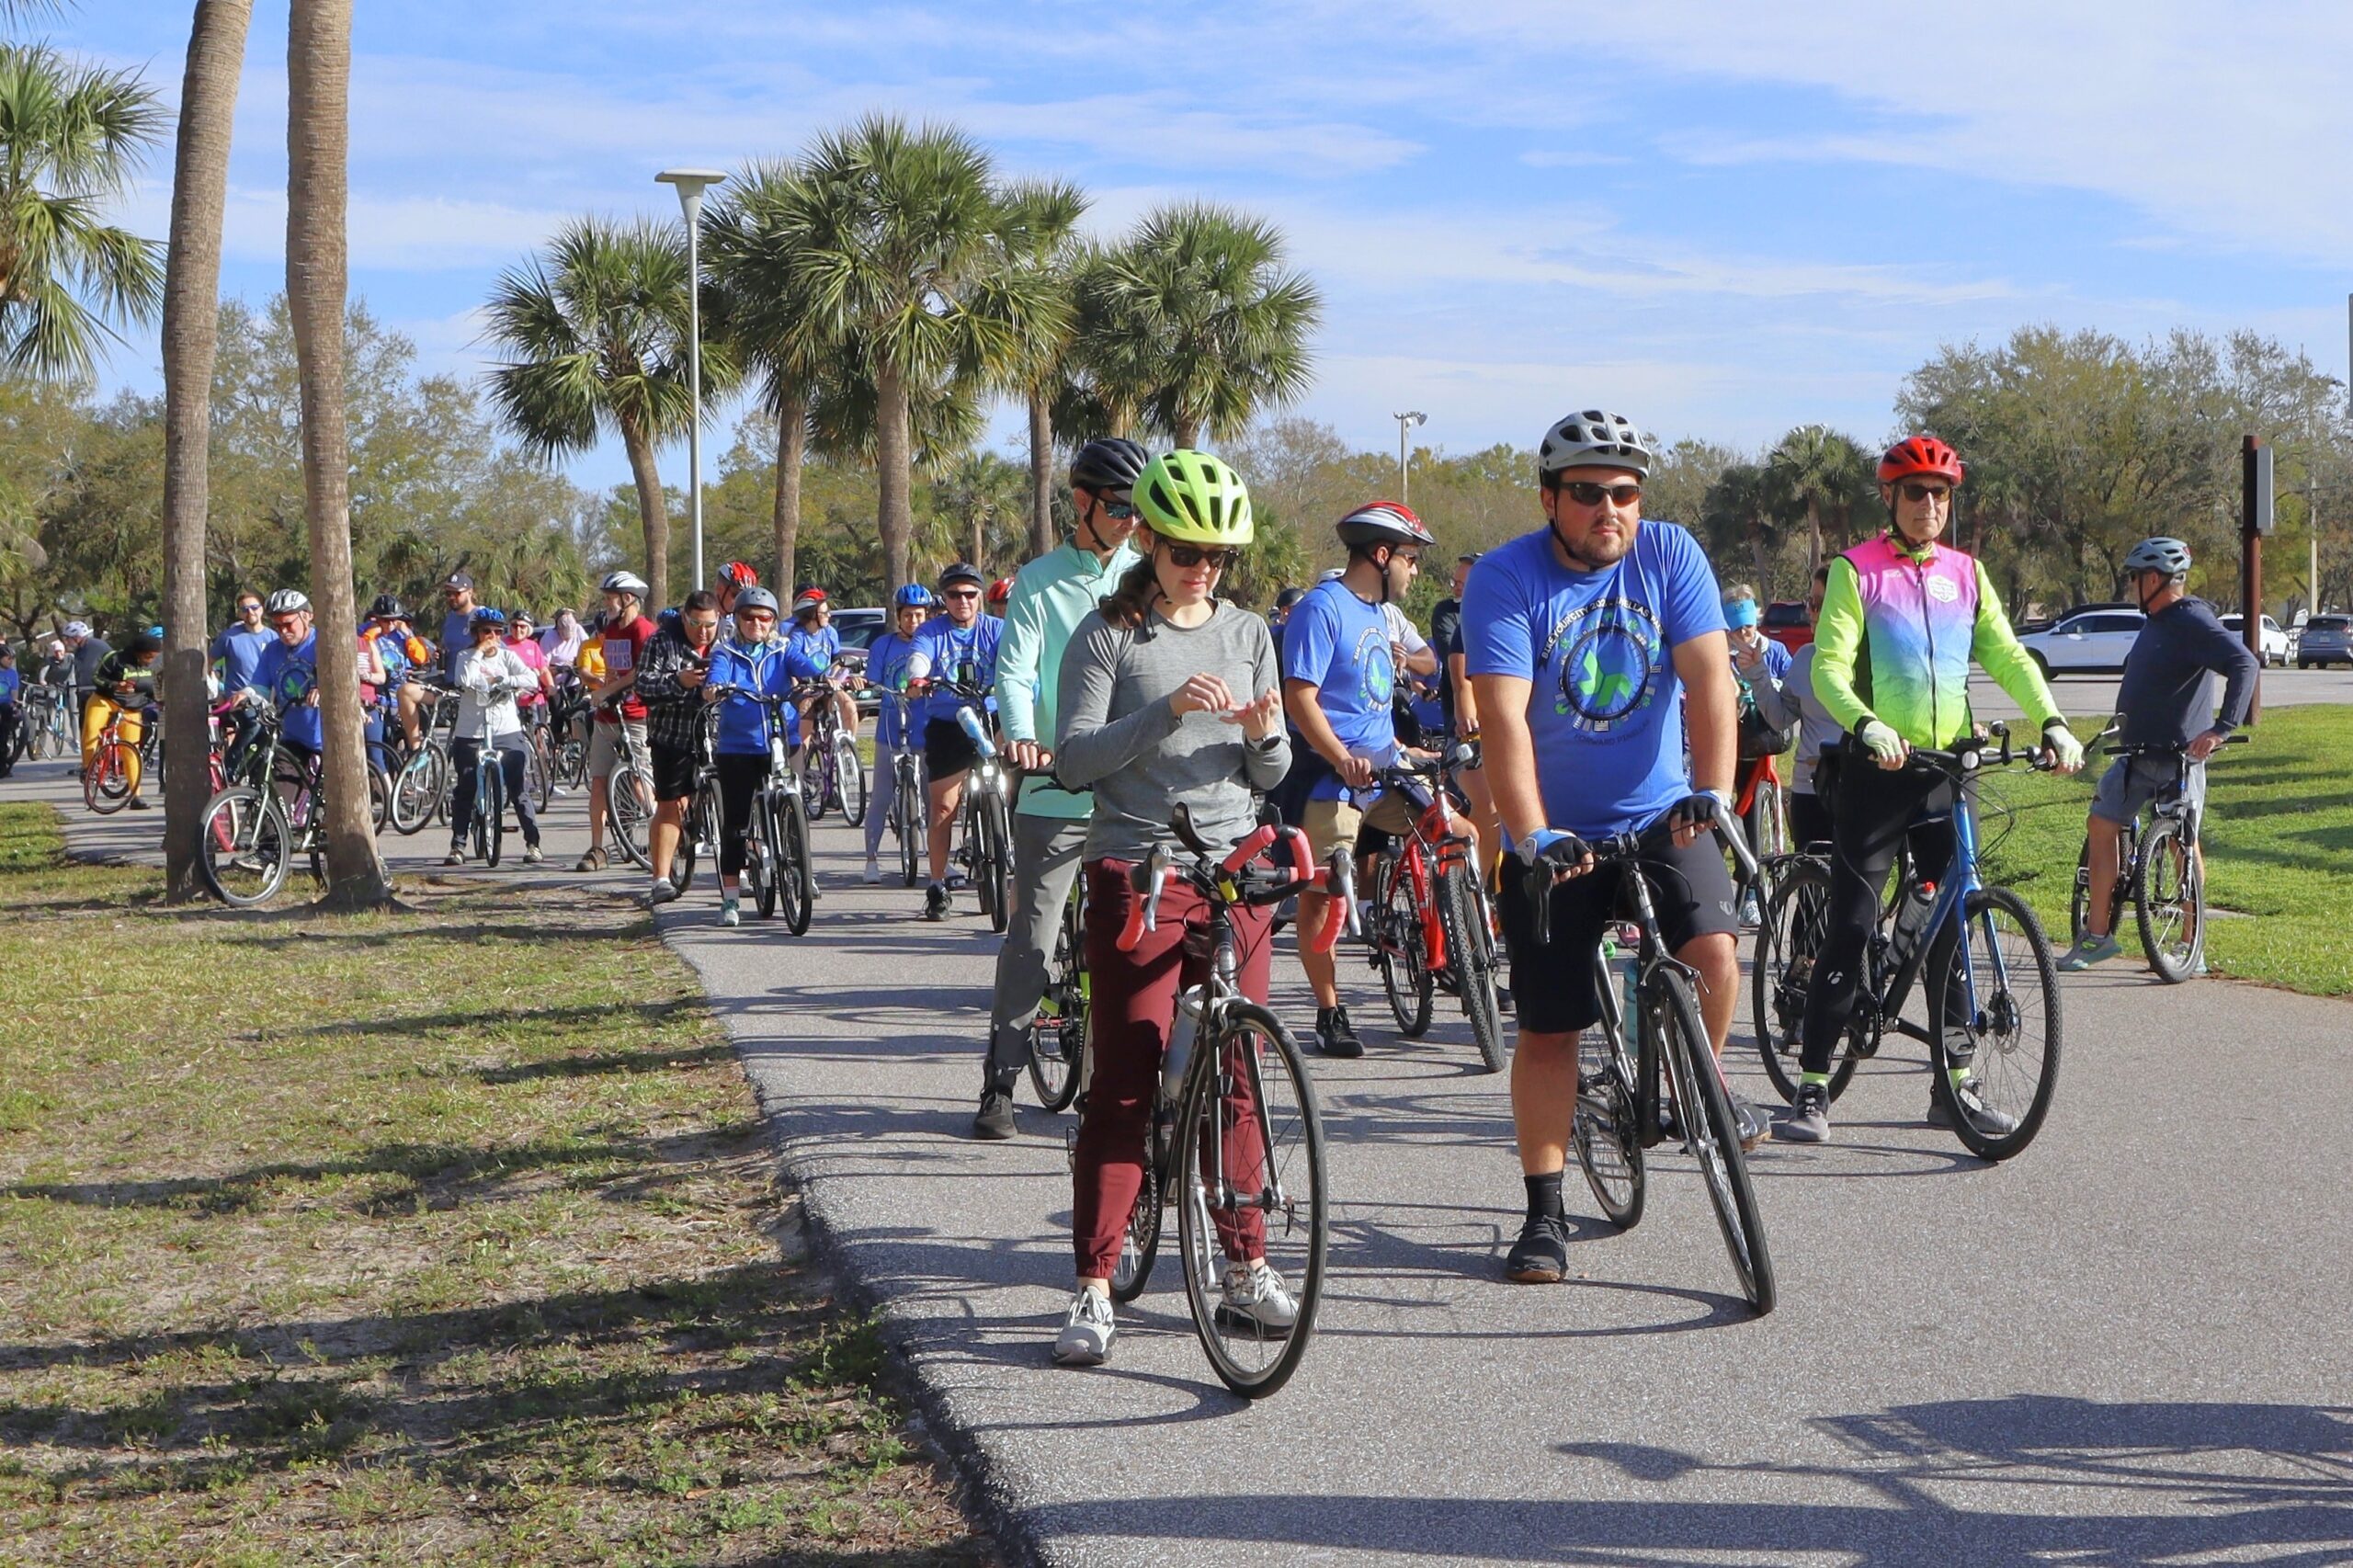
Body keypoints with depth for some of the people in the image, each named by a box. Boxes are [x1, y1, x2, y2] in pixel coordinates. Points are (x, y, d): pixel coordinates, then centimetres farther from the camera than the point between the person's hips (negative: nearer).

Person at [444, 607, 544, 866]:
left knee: (518, 789, -3)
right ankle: (457, 846, 9)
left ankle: (533, 843, 0)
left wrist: (502, 681, -17)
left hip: (507, 731, 0)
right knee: (464, 791, 3)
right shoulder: (466, 657, 5)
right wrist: (480, 651, -13)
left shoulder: (507, 656, 6)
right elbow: (464, 680, -17)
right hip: (470, 734, 0)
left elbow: (532, 679, -9)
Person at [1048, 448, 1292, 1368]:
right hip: (1136, 869, -4)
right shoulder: (1108, 637, 0)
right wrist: (1166, 712, -21)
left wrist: (1264, 736, -10)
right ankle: (1093, 1286, -3)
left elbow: (1270, 776, 13)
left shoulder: (1248, 635, 12)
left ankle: (1246, 1267, 17)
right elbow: (1073, 759, -9)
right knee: (1125, 1083, -7)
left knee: (1237, 1077, 6)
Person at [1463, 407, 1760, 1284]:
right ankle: (1544, 1212, 14)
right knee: (1548, 1028, 2)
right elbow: (1504, 718, -22)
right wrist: (1533, 836, -33)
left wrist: (1712, 791, -28)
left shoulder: (1670, 556, -5)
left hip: (1661, 816, 1)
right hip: (1554, 834, -1)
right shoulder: (1505, 579, -12)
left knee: (1713, 952, -22)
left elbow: (1708, 679, -13)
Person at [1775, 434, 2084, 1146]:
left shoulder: (1965, 574, 11)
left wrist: (2052, 722, -11)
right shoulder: (1856, 572, -4)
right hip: (1877, 768, -5)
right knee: (1850, 926, -6)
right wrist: (1868, 727, -31)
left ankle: (1956, 1083, 16)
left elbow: (2007, 657, 5)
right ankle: (1812, 1087, -2)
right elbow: (1829, 668, -13)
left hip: (1947, 768, 5)